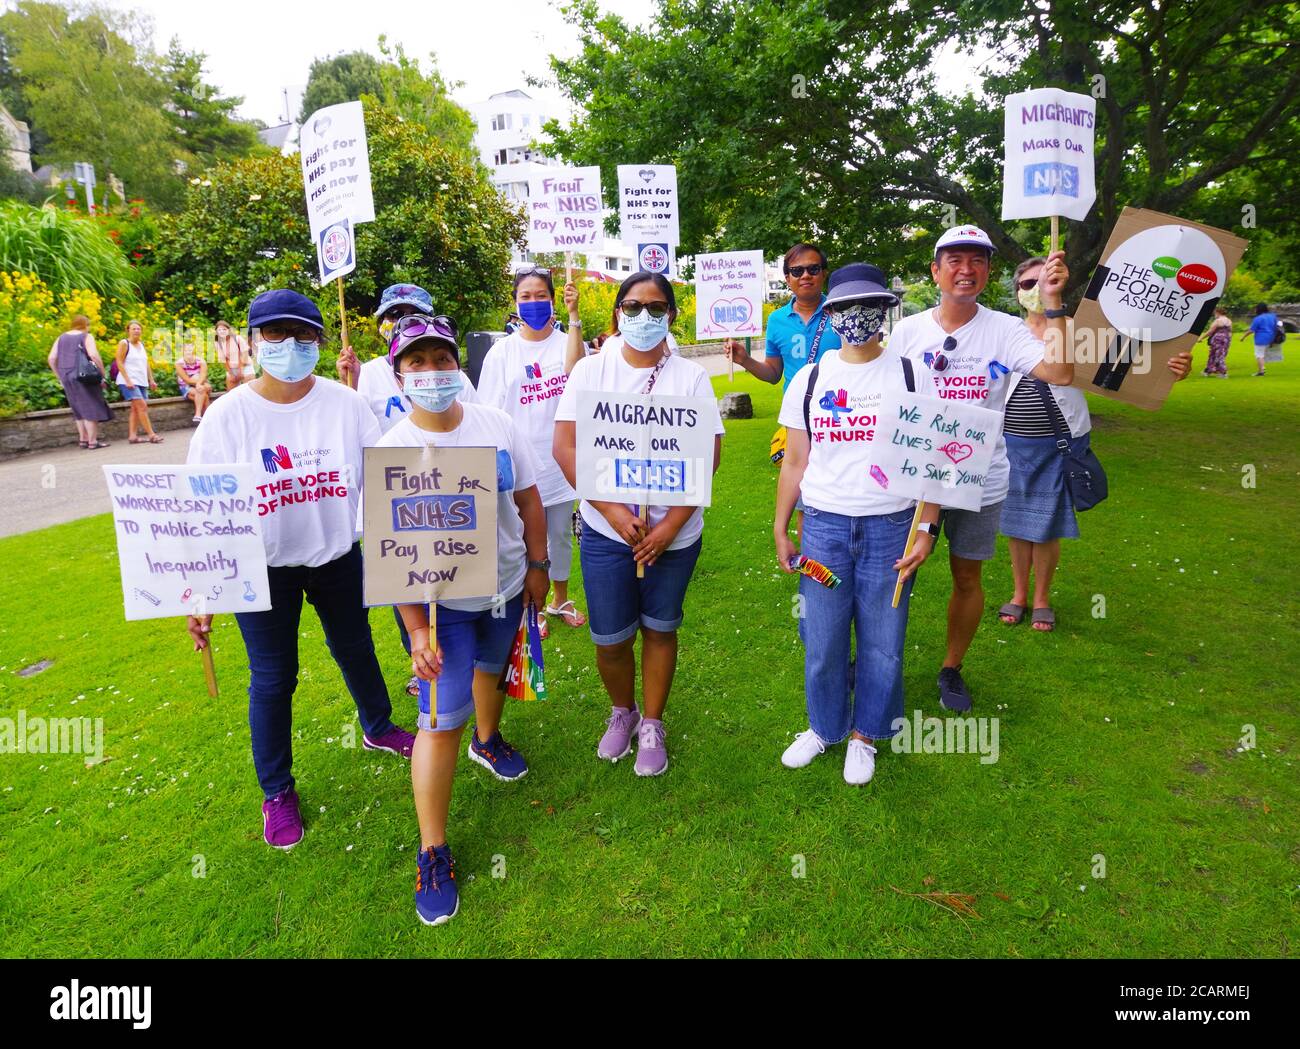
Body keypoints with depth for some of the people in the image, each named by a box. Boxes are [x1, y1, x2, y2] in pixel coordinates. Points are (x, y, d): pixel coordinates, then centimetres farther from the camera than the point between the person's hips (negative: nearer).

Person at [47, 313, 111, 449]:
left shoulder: (61, 338, 15)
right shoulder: (86, 337, -2)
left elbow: (51, 359, 9)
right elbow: (93, 355, -18)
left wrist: (60, 377, 15)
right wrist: (102, 374, -12)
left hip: (67, 378, 6)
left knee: (79, 410, 16)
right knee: (91, 409, -2)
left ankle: (83, 439, 19)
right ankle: (92, 441, -5)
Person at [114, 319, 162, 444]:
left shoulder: (142, 345, 15)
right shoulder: (124, 343, -5)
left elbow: (146, 364, 19)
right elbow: (119, 362, -10)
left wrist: (151, 380, 13)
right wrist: (128, 380, -18)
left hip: (142, 382, 7)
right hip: (129, 381, -7)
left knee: (136, 409, 5)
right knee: (142, 406, -14)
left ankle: (132, 436, 7)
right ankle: (151, 435, -14)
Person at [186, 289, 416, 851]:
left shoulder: (345, 403, -8)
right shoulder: (228, 414, -12)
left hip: (340, 557, 2)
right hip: (263, 571, -2)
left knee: (355, 649, 21)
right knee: (272, 677, 9)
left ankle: (378, 727, 48)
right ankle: (276, 791, 30)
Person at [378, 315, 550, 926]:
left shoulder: (496, 425, -7)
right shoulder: (391, 450, -16)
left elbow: (528, 499, 3)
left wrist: (537, 566, 4)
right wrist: (417, 628, -20)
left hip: (505, 585, 4)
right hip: (439, 599, -4)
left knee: (491, 667, 28)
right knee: (442, 722, -4)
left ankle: (488, 740, 60)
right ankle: (433, 852, 13)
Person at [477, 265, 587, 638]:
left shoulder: (566, 341, -2)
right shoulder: (503, 351, -3)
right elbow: (491, 415, -2)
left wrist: (574, 316, -28)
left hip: (560, 459, 1)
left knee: (561, 534, 17)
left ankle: (561, 600, 37)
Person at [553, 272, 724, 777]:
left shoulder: (692, 377, -2)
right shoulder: (591, 369, -2)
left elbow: (708, 455, -6)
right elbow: (565, 447, -7)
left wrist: (671, 526, -15)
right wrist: (613, 510, -17)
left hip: (674, 533, 0)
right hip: (606, 530, 0)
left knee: (660, 629, 13)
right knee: (610, 638, 7)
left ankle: (652, 724, 34)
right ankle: (622, 711, 37)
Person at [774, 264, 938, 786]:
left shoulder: (911, 374, 2)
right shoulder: (809, 378, 6)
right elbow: (794, 462, 8)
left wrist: (926, 529, -6)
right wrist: (780, 530, 7)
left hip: (890, 527, -1)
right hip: (823, 526, 1)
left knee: (882, 641, 8)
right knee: (822, 640, 9)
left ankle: (865, 734, 31)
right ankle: (825, 728, 33)